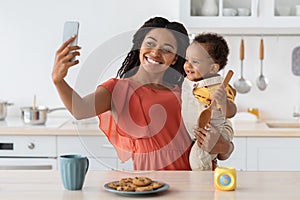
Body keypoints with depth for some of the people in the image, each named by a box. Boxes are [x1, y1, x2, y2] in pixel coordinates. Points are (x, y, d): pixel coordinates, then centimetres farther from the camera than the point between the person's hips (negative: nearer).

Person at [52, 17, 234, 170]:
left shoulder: (179, 91, 17)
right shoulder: (118, 88, 3)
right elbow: (81, 110, -16)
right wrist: (58, 80, -32)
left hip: (192, 170, 5)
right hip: (151, 172, -5)